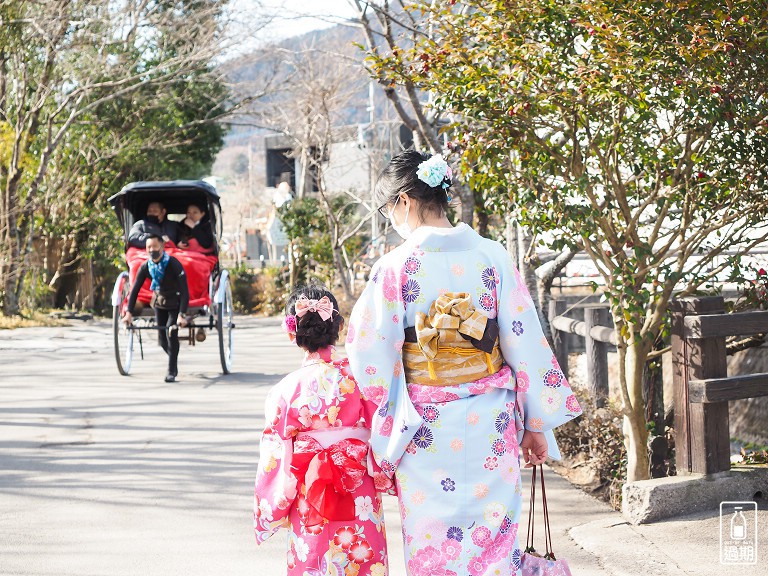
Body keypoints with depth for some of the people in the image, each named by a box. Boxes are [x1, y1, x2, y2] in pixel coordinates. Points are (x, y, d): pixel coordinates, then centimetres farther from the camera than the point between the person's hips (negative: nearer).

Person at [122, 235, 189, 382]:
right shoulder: (145, 267, -12)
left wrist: (181, 315, -37)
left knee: (171, 332, -22)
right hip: (159, 303, 5)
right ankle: (174, 360, 35)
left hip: (175, 304, -5)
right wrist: (129, 312, -17)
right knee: (162, 339, 5)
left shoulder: (174, 264, -26)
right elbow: (134, 290, -6)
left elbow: (185, 291, -28)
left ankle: (171, 371, -12)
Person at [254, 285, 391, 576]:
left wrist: (274, 511, 7)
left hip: (311, 508, -1)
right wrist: (385, 477, 13)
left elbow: (275, 457, -4)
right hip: (361, 505, 1)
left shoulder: (285, 390, -8)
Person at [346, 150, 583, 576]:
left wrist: (381, 438, 1)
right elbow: (524, 341, 0)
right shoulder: (491, 255, -1)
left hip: (425, 427, -2)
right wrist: (537, 425, 7)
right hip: (491, 424, 3)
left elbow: (371, 358, -8)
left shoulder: (394, 266, -9)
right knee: (493, 539, 11)